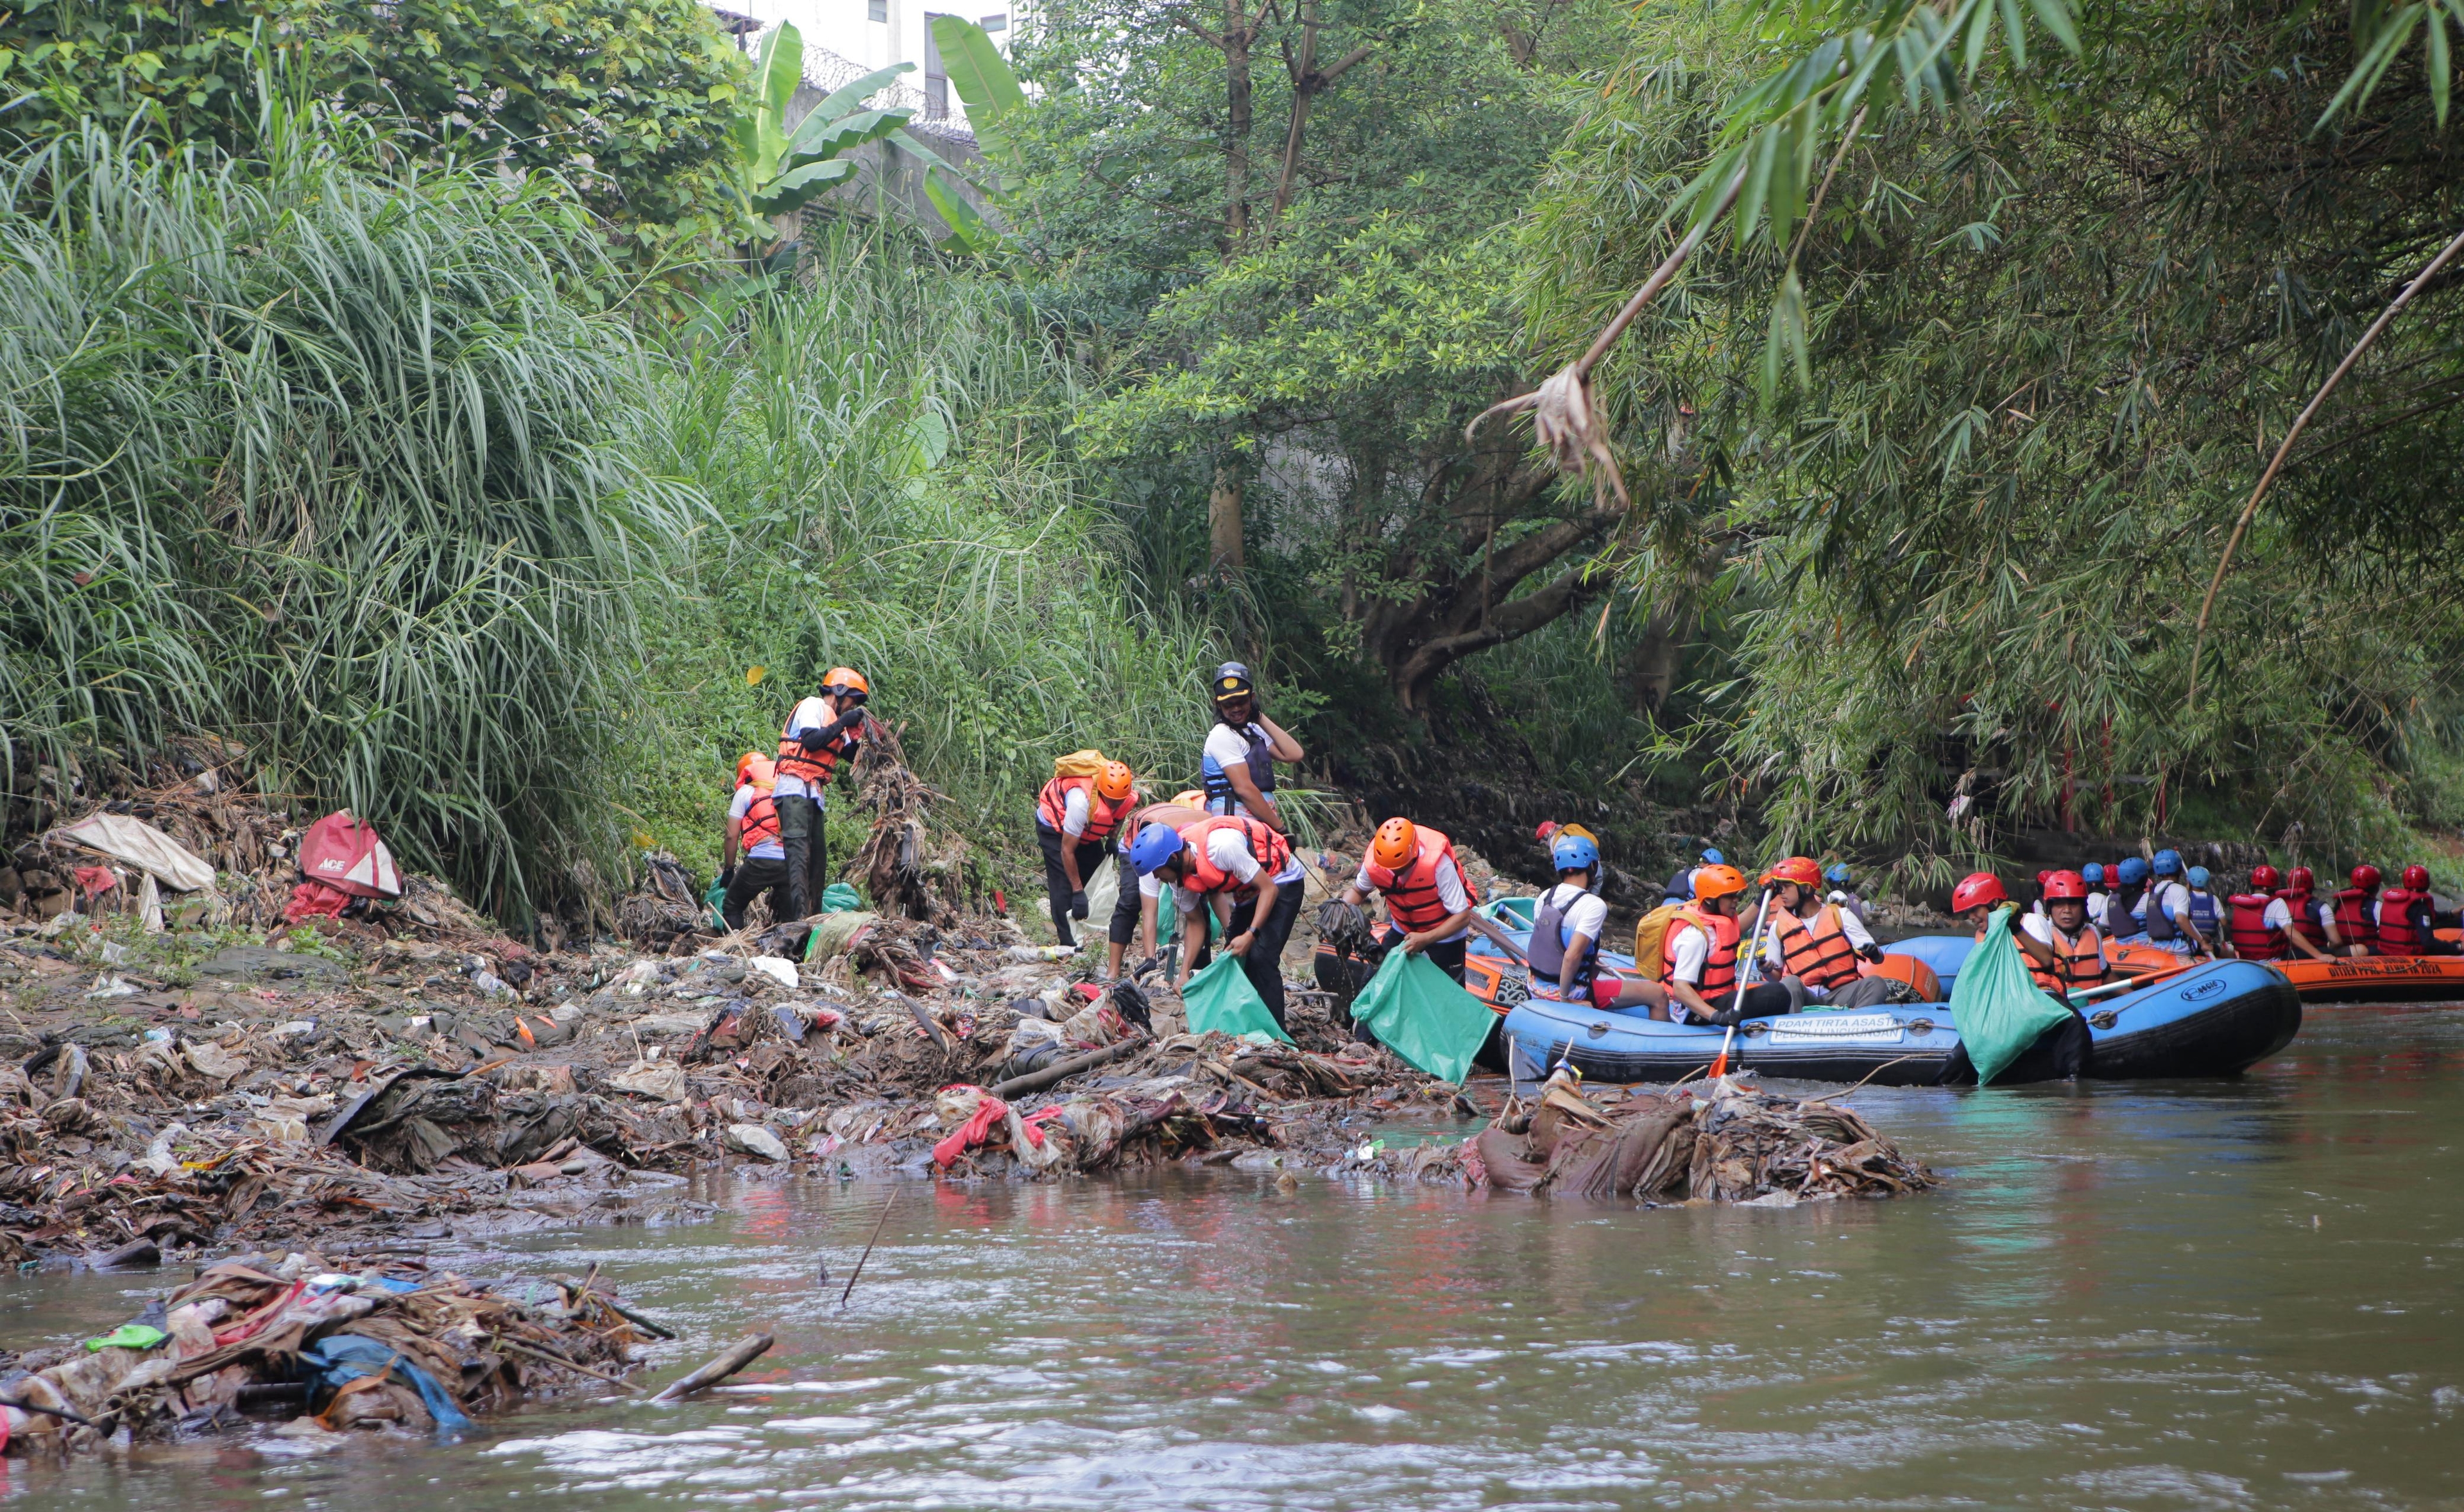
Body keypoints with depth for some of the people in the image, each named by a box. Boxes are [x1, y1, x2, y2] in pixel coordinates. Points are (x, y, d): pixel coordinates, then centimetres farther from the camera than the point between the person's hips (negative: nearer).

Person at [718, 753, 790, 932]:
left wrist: (728, 869, 20)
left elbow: (731, 836, 10)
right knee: (788, 917, 13)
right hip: (791, 861, 3)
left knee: (732, 908, 12)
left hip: (761, 859, -3)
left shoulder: (746, 792, 12)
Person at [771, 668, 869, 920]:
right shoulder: (813, 706, -2)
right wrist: (842, 724, -12)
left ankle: (814, 915, 10)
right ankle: (801, 913, -31)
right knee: (798, 848, -19)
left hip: (813, 793, 10)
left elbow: (851, 755, 20)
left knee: (818, 853, 8)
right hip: (794, 788, -10)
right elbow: (811, 741, -18)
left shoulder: (834, 719, 23)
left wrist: (856, 731, 5)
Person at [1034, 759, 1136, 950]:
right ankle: (1069, 945, -11)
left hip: (1087, 830, 7)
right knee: (1064, 885, -14)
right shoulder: (1082, 801, -44)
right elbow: (1067, 850, -34)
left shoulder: (1129, 792, -25)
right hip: (1054, 825, -7)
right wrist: (1078, 891, -31)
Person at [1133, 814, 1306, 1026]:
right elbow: (1195, 923, 1)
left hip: (1282, 880, -8)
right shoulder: (1179, 875, -11)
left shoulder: (1220, 847, -36)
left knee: (1261, 958, -19)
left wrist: (1251, 935, -35)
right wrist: (1184, 974, -8)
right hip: (1248, 893, 8)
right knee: (1233, 957, 4)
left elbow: (1269, 889, -28)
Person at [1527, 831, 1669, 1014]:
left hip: (1538, 988, 8)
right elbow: (1571, 956, -31)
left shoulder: (1544, 898, 1)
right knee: (1659, 995, -2)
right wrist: (1564, 997, -19)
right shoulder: (1593, 905, -21)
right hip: (1572, 992, -8)